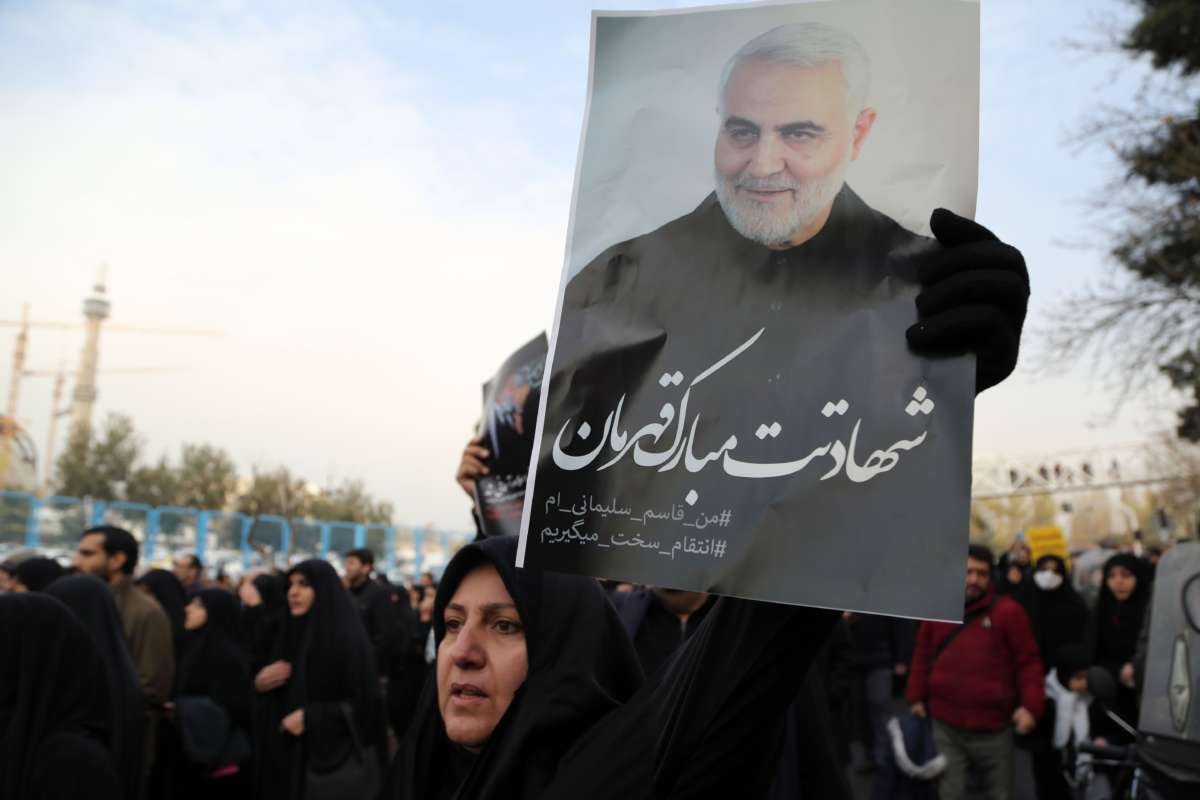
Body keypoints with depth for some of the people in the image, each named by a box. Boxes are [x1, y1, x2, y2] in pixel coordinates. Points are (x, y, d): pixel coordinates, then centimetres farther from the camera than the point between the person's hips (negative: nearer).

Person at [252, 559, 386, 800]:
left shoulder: (348, 639, -12)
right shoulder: (290, 634, 9)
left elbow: (366, 705, -15)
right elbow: (275, 700, 17)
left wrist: (310, 717, -19)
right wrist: (259, 685, -4)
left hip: (331, 757, -6)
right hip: (286, 756, 6)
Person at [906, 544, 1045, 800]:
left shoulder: (1008, 611, -5)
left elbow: (1028, 661, -5)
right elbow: (922, 656, 13)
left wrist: (1031, 705, -15)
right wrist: (917, 697, 10)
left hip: (993, 728, -2)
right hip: (946, 726, 2)